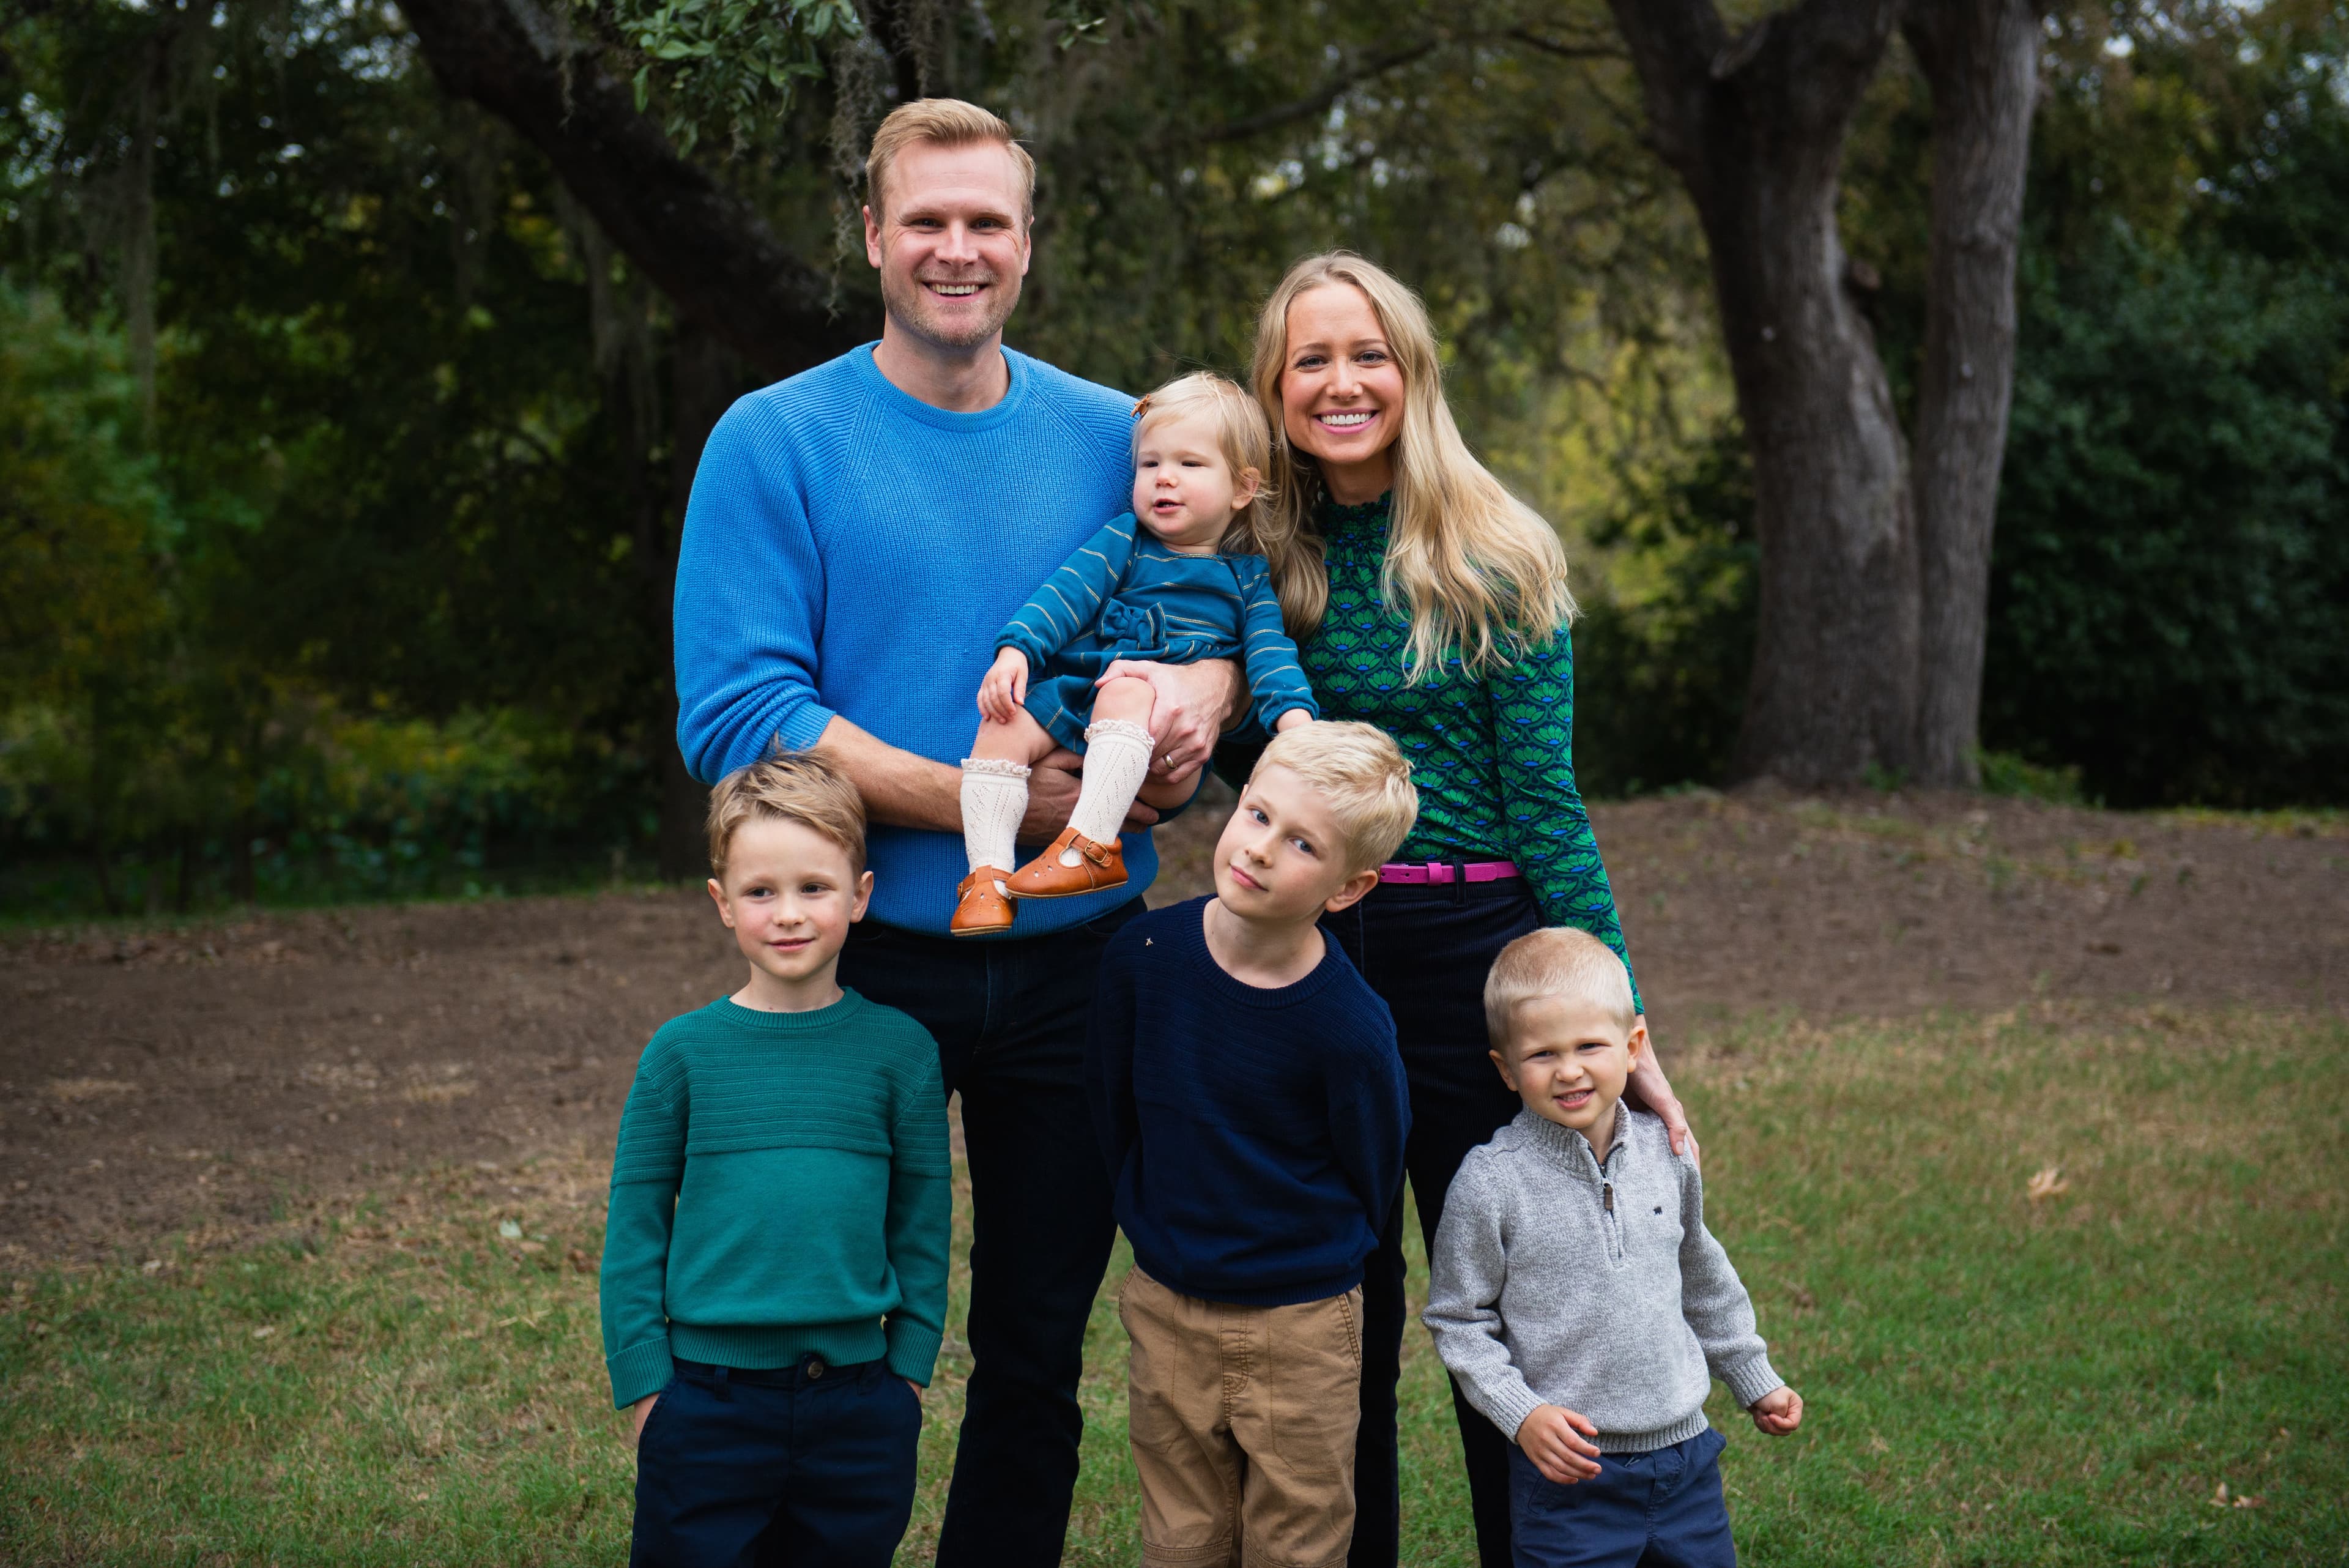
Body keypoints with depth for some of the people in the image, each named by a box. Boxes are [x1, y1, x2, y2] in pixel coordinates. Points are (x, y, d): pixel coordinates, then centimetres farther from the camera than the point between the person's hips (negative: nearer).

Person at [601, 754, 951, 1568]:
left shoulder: (901, 1049, 0)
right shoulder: (683, 1051, -2)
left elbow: (922, 1224, 6)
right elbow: (635, 1226, 2)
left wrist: (909, 1371, 3)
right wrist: (643, 1380, -1)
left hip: (857, 1402, 1)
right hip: (706, 1401, -1)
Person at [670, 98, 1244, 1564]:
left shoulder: (1113, 436, 5)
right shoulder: (776, 441, -5)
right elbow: (735, 714, -13)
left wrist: (1208, 681, -15)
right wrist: (980, 803, -20)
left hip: (1075, 960, 3)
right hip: (866, 964, -3)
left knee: (1038, 1354, 14)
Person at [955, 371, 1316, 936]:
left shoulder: (1247, 575, 18)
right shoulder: (1123, 539, 18)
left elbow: (1270, 650, 8)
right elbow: (1067, 593, 6)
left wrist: (1294, 713, -12)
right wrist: (1015, 649, -10)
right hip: (1073, 696, 3)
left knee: (1125, 692, -36)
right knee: (1004, 723, -24)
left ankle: (1090, 847, -42)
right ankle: (987, 877, -27)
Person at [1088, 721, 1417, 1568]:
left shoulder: (1350, 1028, -23)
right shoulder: (1146, 952, -11)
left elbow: (1370, 1180, -7)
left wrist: (1313, 1261, 5)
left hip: (1301, 1323, -3)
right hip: (1166, 1310, 3)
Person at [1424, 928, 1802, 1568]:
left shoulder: (1665, 1153, 1)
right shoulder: (1491, 1182, -13)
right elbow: (1456, 1319, -5)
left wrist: (1754, 1379, 25)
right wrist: (1521, 1413, -16)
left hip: (1684, 1450, 4)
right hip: (1568, 1468, -4)